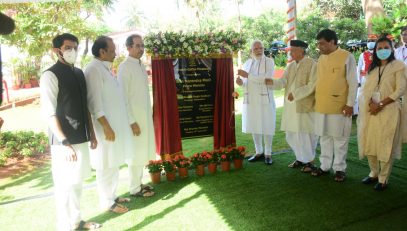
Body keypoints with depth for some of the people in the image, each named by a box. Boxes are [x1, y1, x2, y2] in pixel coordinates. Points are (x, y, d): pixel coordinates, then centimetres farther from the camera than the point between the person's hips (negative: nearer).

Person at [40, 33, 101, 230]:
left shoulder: (79, 73, 12)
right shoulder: (51, 75, -11)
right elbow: (49, 113, -16)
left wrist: (91, 134, 13)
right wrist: (64, 143, -21)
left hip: (81, 138, 7)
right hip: (64, 142, -7)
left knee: (77, 182, 17)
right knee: (65, 185, 2)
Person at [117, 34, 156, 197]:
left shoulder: (141, 65, 12)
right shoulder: (125, 67, -13)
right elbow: (123, 97, -17)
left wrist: (149, 114, 13)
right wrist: (132, 121, -19)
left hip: (145, 115, 8)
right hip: (134, 117, -8)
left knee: (142, 151, 15)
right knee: (136, 153, 1)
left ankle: (139, 183, 28)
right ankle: (135, 188, 14)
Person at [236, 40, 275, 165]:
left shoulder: (269, 61, -3)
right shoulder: (247, 63, 11)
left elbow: (266, 78, -19)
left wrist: (248, 75, -22)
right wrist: (240, 82, -7)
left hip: (265, 99, -4)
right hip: (250, 100, 4)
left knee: (267, 127, 1)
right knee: (254, 126, 9)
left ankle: (268, 154, 14)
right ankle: (259, 152, 24)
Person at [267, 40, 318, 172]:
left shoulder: (311, 64, -8)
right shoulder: (291, 66, 12)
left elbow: (312, 86, -15)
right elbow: (283, 82, 3)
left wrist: (295, 94, -18)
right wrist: (273, 82, -16)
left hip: (304, 106, -7)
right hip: (290, 106, 7)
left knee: (305, 134, 2)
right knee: (291, 135, 13)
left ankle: (309, 161, 19)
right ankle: (300, 158, 30)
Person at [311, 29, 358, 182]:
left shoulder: (347, 57, -8)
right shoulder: (321, 58, 10)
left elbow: (353, 83, -8)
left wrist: (350, 104, -12)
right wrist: (316, 99, 13)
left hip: (339, 106, -5)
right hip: (321, 105, 6)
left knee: (340, 138, 5)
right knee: (324, 136, 12)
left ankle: (340, 168, 18)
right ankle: (325, 166, 23)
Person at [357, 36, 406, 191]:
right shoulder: (372, 67, 16)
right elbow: (366, 88, 9)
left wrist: (381, 104, -15)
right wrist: (371, 103, -10)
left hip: (389, 110, -5)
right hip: (371, 110, 5)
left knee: (385, 145, -2)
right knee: (370, 143, 8)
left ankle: (383, 179, 8)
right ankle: (374, 173, 23)